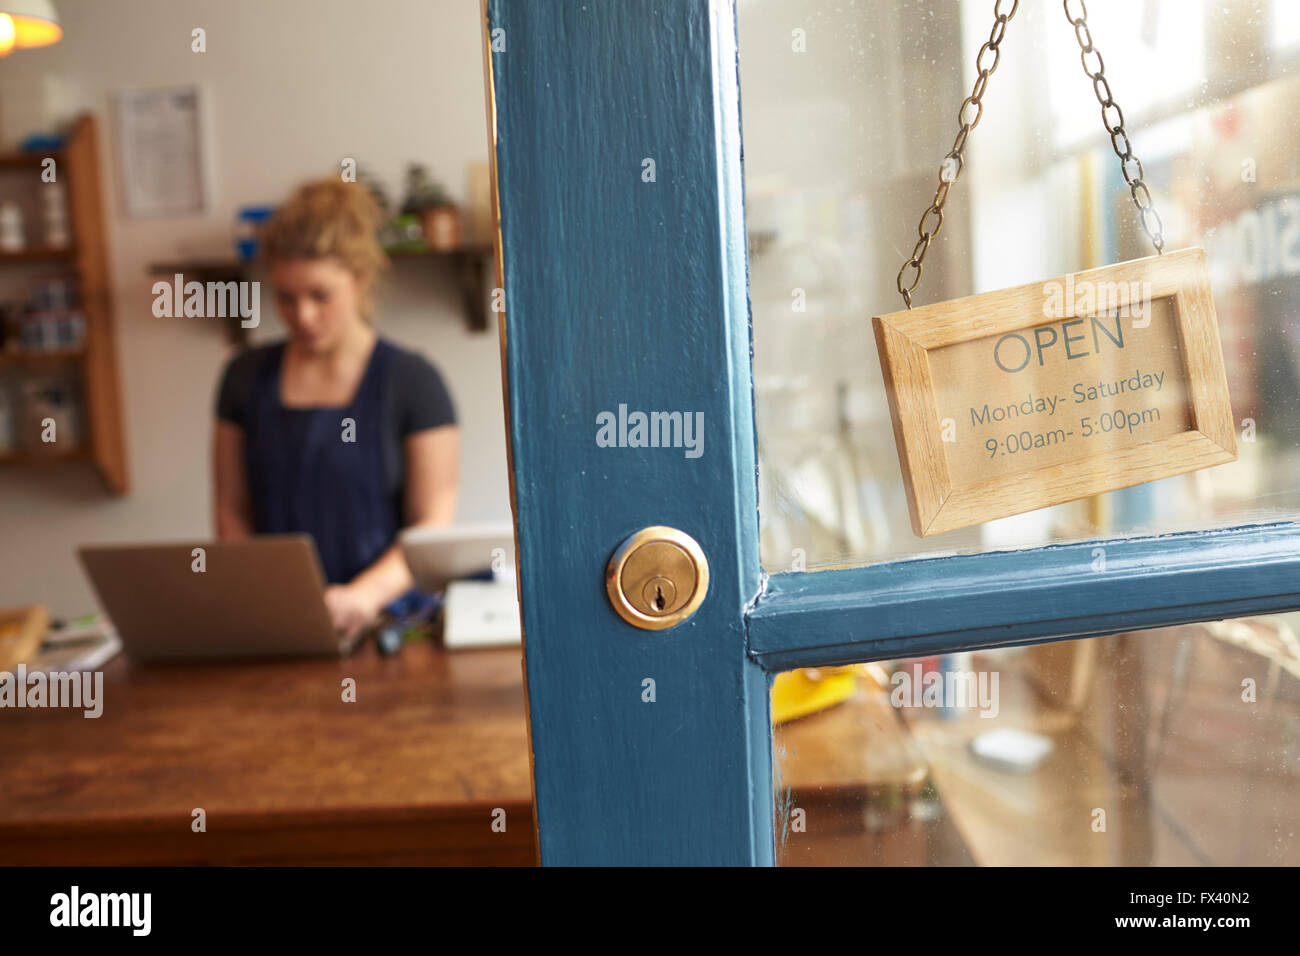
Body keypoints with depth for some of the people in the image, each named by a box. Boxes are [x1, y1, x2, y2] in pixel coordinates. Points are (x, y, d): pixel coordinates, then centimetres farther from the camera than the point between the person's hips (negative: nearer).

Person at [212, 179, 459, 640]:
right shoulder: (246, 377, 12)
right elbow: (233, 509, 13)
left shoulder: (412, 382, 0)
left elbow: (434, 527, -5)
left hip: (385, 616, -3)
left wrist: (365, 595, -21)